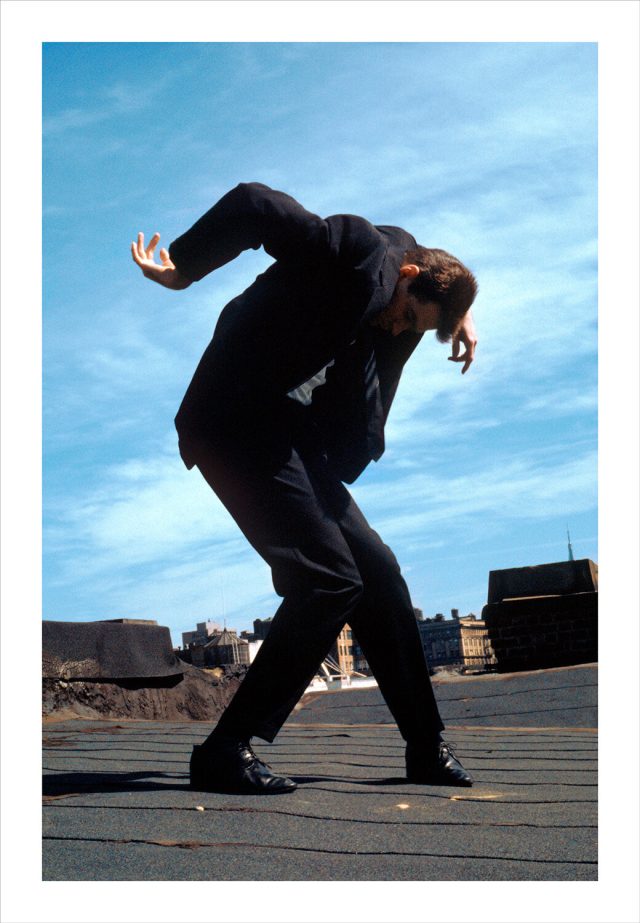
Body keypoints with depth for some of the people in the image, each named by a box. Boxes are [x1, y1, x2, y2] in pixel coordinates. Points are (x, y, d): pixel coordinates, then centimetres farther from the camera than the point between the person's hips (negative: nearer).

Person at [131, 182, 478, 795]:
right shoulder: (359, 250, -13)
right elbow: (250, 205, -19)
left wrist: (460, 313, 14)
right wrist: (181, 269, -9)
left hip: (295, 439, 9)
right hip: (238, 424, -9)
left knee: (378, 573, 6)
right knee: (329, 581, -16)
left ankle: (427, 748, 17)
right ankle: (224, 751, -7)